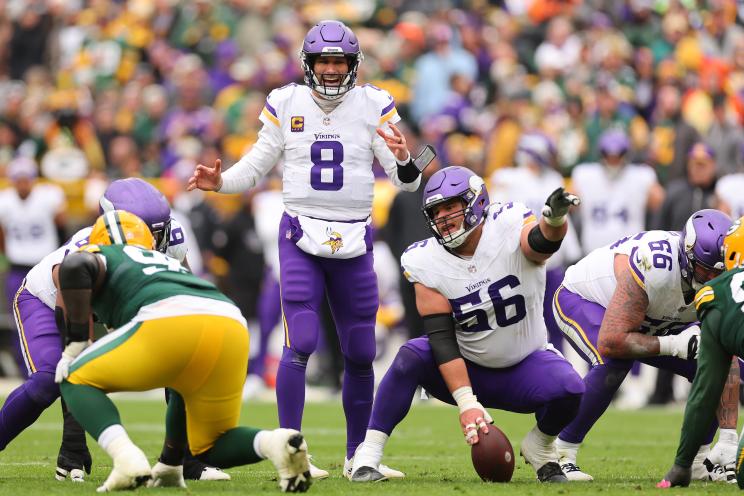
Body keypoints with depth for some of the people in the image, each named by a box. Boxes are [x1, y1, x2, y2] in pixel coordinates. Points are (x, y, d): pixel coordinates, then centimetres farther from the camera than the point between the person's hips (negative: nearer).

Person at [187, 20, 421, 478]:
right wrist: (219, 181, -9)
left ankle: (357, 455, 20)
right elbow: (257, 166, 9)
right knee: (300, 343, -15)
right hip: (301, 238, -2)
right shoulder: (286, 105, 1)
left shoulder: (373, 106, 1)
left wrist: (403, 160, -24)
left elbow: (407, 182, -2)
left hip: (354, 244, 2)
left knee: (360, 354, 6)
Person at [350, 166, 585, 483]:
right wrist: (466, 403, -29)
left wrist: (554, 220, -67)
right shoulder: (427, 264, -13)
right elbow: (442, 339, -19)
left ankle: (540, 446, 2)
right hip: (466, 372, 0)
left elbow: (543, 242, -41)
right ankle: (368, 455, -22)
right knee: (412, 355, -29)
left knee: (568, 388, -31)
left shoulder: (509, 229, -17)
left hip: (525, 366, 0)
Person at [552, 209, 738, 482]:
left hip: (651, 322, 6)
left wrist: (728, 439, -24)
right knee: (613, 362, -36)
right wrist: (674, 345, -42)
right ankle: (561, 456, -24)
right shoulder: (653, 268, -42)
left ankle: (699, 461, 5)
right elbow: (610, 342, -42)